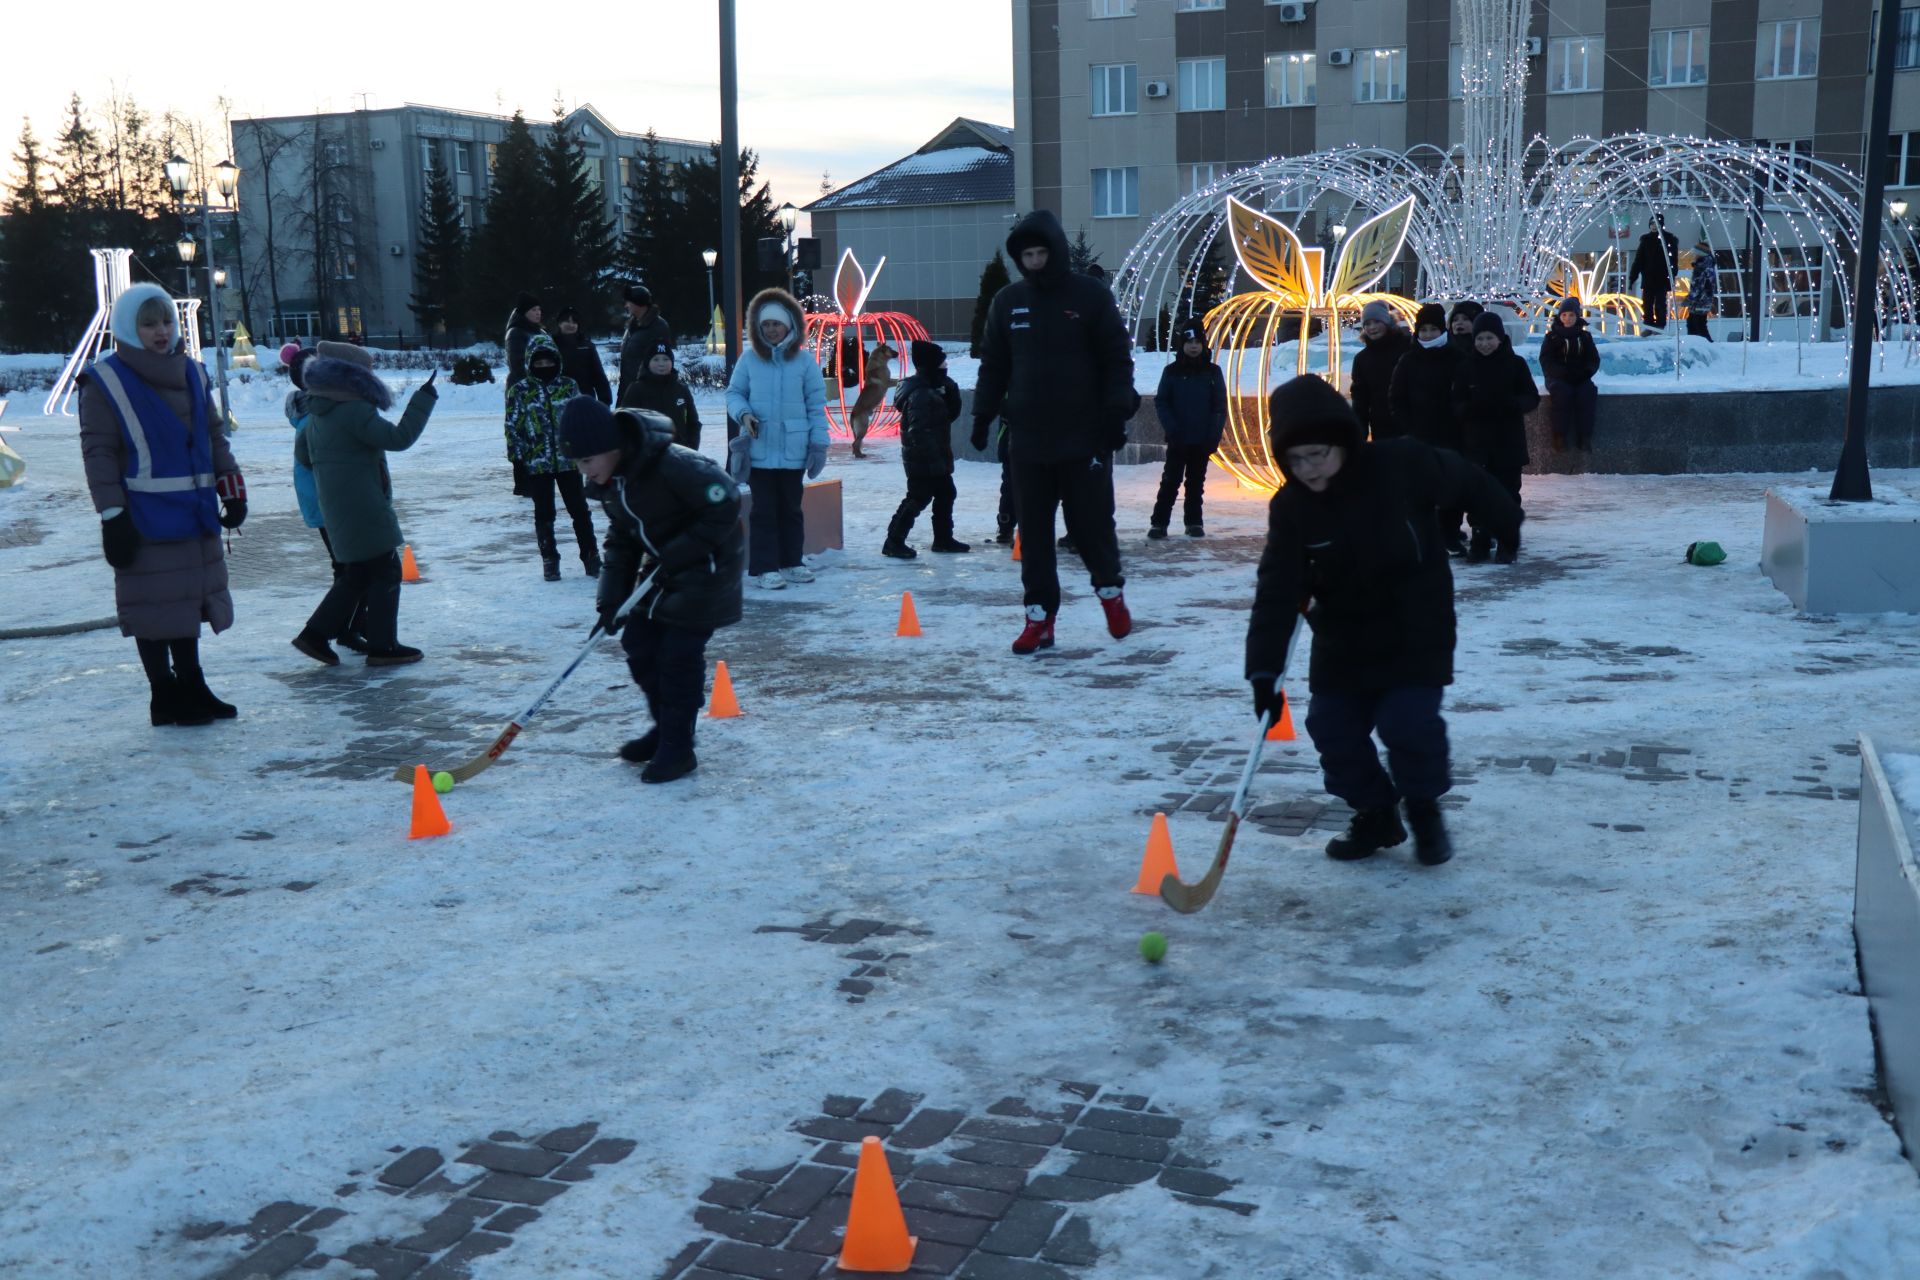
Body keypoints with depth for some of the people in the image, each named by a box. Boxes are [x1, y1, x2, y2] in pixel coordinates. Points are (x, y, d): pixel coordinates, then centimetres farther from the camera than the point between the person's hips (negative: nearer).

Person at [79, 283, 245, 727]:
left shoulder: (191, 373, 11)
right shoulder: (106, 382, -7)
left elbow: (214, 437, 17)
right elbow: (98, 453, -9)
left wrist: (231, 489, 11)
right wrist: (113, 517, -14)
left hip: (195, 514, 6)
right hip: (146, 519, -6)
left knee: (191, 599, 15)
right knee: (155, 607, 1)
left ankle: (191, 686, 27)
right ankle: (165, 697, 12)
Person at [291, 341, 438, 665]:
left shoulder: (317, 415, 12)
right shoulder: (356, 410, -17)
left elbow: (302, 455, 22)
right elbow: (398, 438, -21)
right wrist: (423, 399, -16)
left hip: (337, 510, 9)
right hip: (363, 508, -9)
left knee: (356, 574, 18)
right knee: (385, 571, -1)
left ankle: (315, 634, 15)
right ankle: (382, 646, 2)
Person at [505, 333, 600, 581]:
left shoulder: (569, 386, 5)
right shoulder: (519, 391, -2)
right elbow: (513, 428, -1)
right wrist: (517, 462, -5)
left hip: (568, 460, 1)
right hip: (536, 464, -1)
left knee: (580, 510, 5)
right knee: (544, 514, 6)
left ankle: (591, 555, 16)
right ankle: (550, 561, 16)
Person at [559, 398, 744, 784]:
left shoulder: (673, 466, -30)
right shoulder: (608, 480, -3)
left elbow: (725, 506, -27)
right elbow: (621, 539, 7)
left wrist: (678, 554, -25)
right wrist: (612, 596, -2)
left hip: (704, 567, -8)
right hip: (661, 568, 8)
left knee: (680, 654, -8)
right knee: (638, 643, 8)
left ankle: (678, 748, 5)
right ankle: (665, 727, 27)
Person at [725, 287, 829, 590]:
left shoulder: (804, 360, 0)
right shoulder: (749, 359, 0)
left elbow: (816, 403, 3)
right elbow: (734, 393, 9)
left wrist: (819, 442, -1)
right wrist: (743, 413, -11)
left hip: (793, 450, 1)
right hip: (759, 449, -1)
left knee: (791, 508, 12)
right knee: (764, 509, 2)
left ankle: (790, 562, 24)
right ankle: (765, 567, 7)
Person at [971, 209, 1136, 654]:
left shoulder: (1090, 296, -3)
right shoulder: (1007, 302, 8)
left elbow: (1117, 358, -2)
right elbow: (993, 366, 13)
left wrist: (1117, 412, -9)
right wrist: (982, 414, 6)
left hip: (1085, 437, -3)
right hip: (1027, 440, 3)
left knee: (1091, 521, 3)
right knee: (1034, 531, 4)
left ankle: (1110, 590, 28)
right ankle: (1039, 617, 10)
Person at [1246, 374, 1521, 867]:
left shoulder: (1400, 465, -20)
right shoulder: (1290, 507, -11)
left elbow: (1462, 481, 0)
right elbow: (1277, 592, -15)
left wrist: (1506, 522, 16)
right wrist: (1265, 670, -22)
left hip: (1416, 627, -4)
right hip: (1342, 636, 4)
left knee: (1408, 720, -15)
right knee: (1332, 726, 0)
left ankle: (1424, 811, 12)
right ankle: (1375, 814, 22)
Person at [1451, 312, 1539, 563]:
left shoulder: (1515, 364, -1)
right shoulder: (1466, 367, 3)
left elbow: (1532, 397, 1)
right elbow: (1457, 404, 4)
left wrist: (1512, 404, -21)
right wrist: (1469, 408, -19)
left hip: (1508, 440, -1)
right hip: (1477, 441, 1)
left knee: (1508, 493, 3)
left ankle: (1507, 544, 11)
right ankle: (1480, 542, 13)